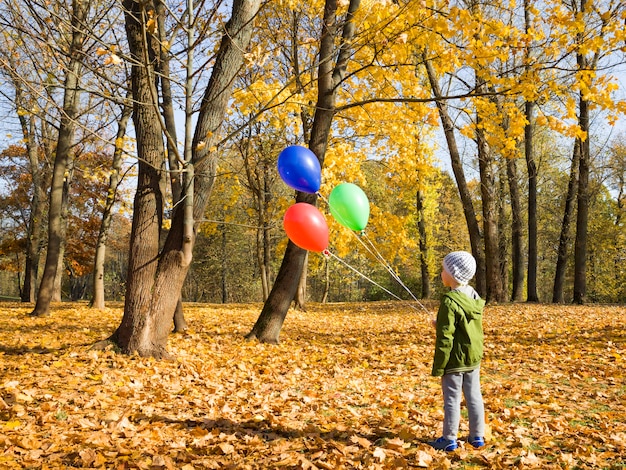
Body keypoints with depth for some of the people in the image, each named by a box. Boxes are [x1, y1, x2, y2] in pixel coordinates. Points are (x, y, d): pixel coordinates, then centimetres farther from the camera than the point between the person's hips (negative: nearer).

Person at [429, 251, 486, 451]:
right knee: (474, 396, 14)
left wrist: (438, 367, -13)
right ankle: (477, 436, 24)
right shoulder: (475, 298, 3)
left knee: (452, 399, 3)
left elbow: (445, 339, -21)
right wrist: (441, 324, 14)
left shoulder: (450, 302, -22)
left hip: (455, 360, -8)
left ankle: (449, 439, 14)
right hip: (474, 358, 8)